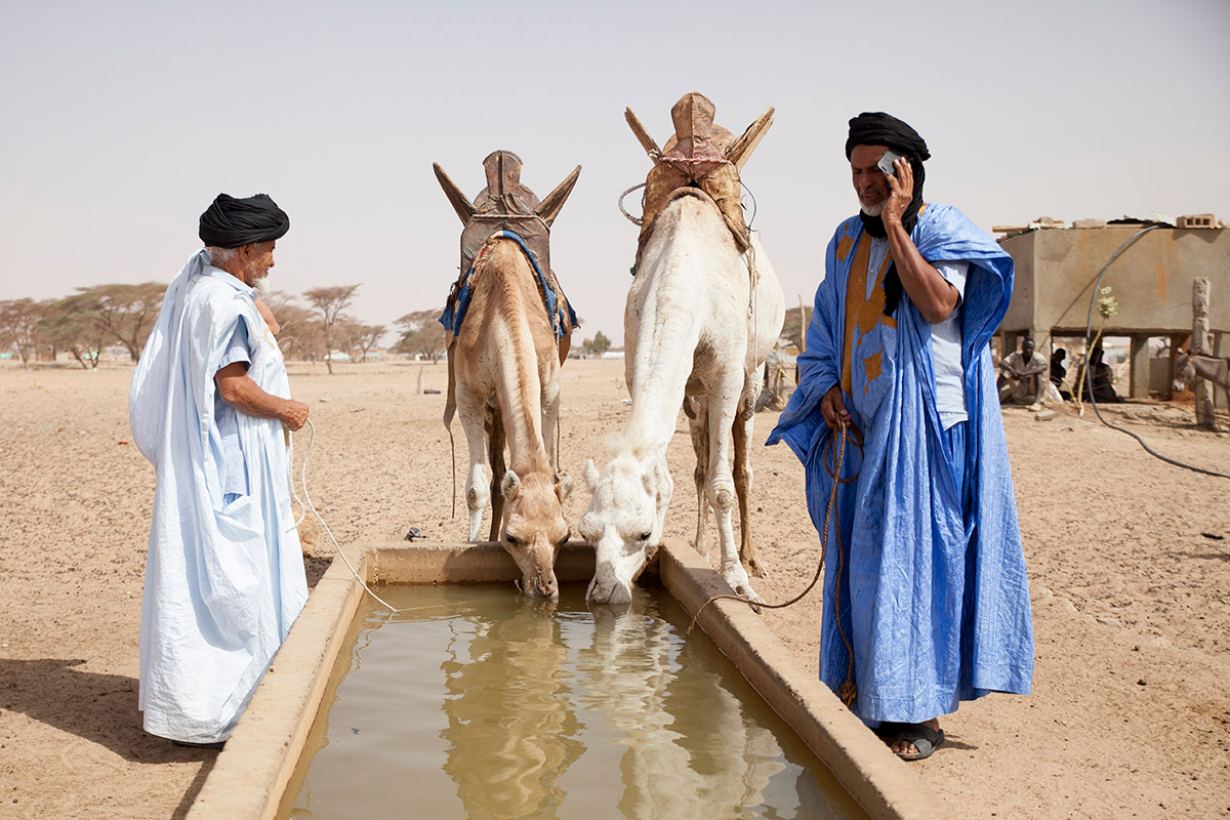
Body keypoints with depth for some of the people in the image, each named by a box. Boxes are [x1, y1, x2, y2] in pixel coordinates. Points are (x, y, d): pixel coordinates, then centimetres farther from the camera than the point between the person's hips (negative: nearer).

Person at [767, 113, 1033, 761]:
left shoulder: (942, 230, -3)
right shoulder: (846, 241, 14)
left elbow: (939, 304, -21)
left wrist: (894, 223, -17)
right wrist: (826, 389, 3)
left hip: (922, 424, -6)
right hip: (858, 427, 6)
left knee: (915, 554, -6)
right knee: (856, 558, 9)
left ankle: (921, 710, 3)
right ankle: (861, 694, 21)